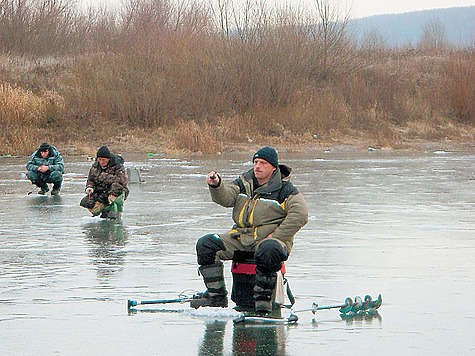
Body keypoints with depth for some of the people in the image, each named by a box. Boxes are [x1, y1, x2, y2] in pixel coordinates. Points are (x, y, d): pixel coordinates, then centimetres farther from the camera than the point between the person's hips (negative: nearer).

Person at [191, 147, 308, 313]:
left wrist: (277, 236, -18)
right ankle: (216, 294, -5)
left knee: (267, 251, -42)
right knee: (205, 244, -10)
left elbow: (300, 214, -14)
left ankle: (263, 297, -25)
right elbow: (226, 198, -3)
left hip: (268, 238, -6)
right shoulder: (244, 183, 13)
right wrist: (216, 185, -26)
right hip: (240, 237, 6)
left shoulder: (284, 189, -3)